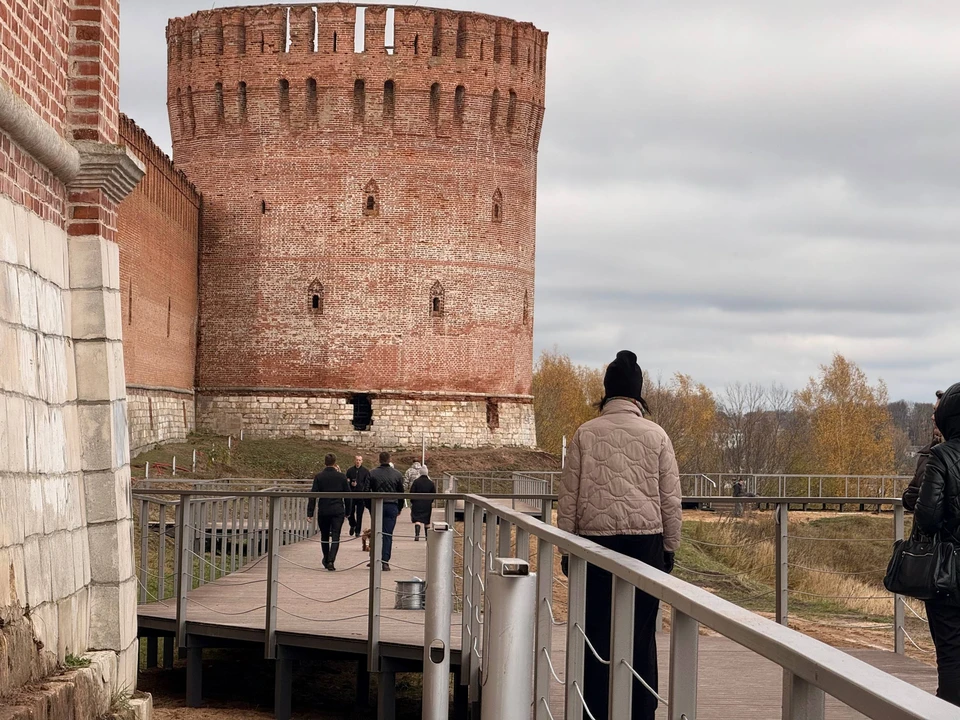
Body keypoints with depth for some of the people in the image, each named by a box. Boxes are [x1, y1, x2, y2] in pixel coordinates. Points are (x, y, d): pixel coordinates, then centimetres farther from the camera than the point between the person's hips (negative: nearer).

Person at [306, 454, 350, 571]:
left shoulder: (319, 477, -5)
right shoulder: (341, 477, -4)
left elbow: (313, 495, -5)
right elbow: (348, 494, 4)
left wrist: (310, 512, -3)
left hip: (323, 511, 1)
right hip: (338, 511, -1)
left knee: (324, 536, 16)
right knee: (335, 537, -2)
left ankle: (326, 560, 26)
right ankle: (331, 561, -17)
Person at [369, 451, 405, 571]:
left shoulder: (372, 473, 0)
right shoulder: (397, 474, 4)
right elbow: (401, 493, 9)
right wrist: (399, 509, 19)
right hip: (392, 506, 0)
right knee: (388, 534, 0)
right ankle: (385, 561, -4)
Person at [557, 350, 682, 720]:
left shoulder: (586, 434, 2)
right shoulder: (656, 435, 2)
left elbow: (569, 496, 4)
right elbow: (671, 499, 4)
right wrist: (670, 547, 14)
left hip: (596, 539, 0)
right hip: (646, 540, 0)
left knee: (597, 630, 4)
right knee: (641, 632, 4)